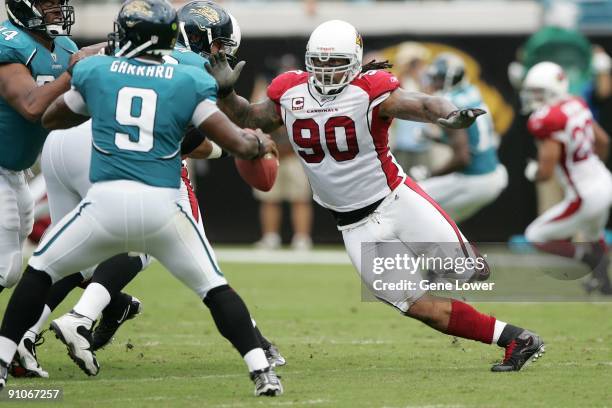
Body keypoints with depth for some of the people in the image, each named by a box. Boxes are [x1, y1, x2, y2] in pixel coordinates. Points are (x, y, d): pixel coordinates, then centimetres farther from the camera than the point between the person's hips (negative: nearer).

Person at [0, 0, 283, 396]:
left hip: (106, 201, 0)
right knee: (215, 288, 14)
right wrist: (259, 143, 23)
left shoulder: (95, 71, 9)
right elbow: (237, 144, 1)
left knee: (40, 271, 19)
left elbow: (51, 118, 28)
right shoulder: (188, 82, 5)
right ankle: (262, 373, 3)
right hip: (161, 206, 0)